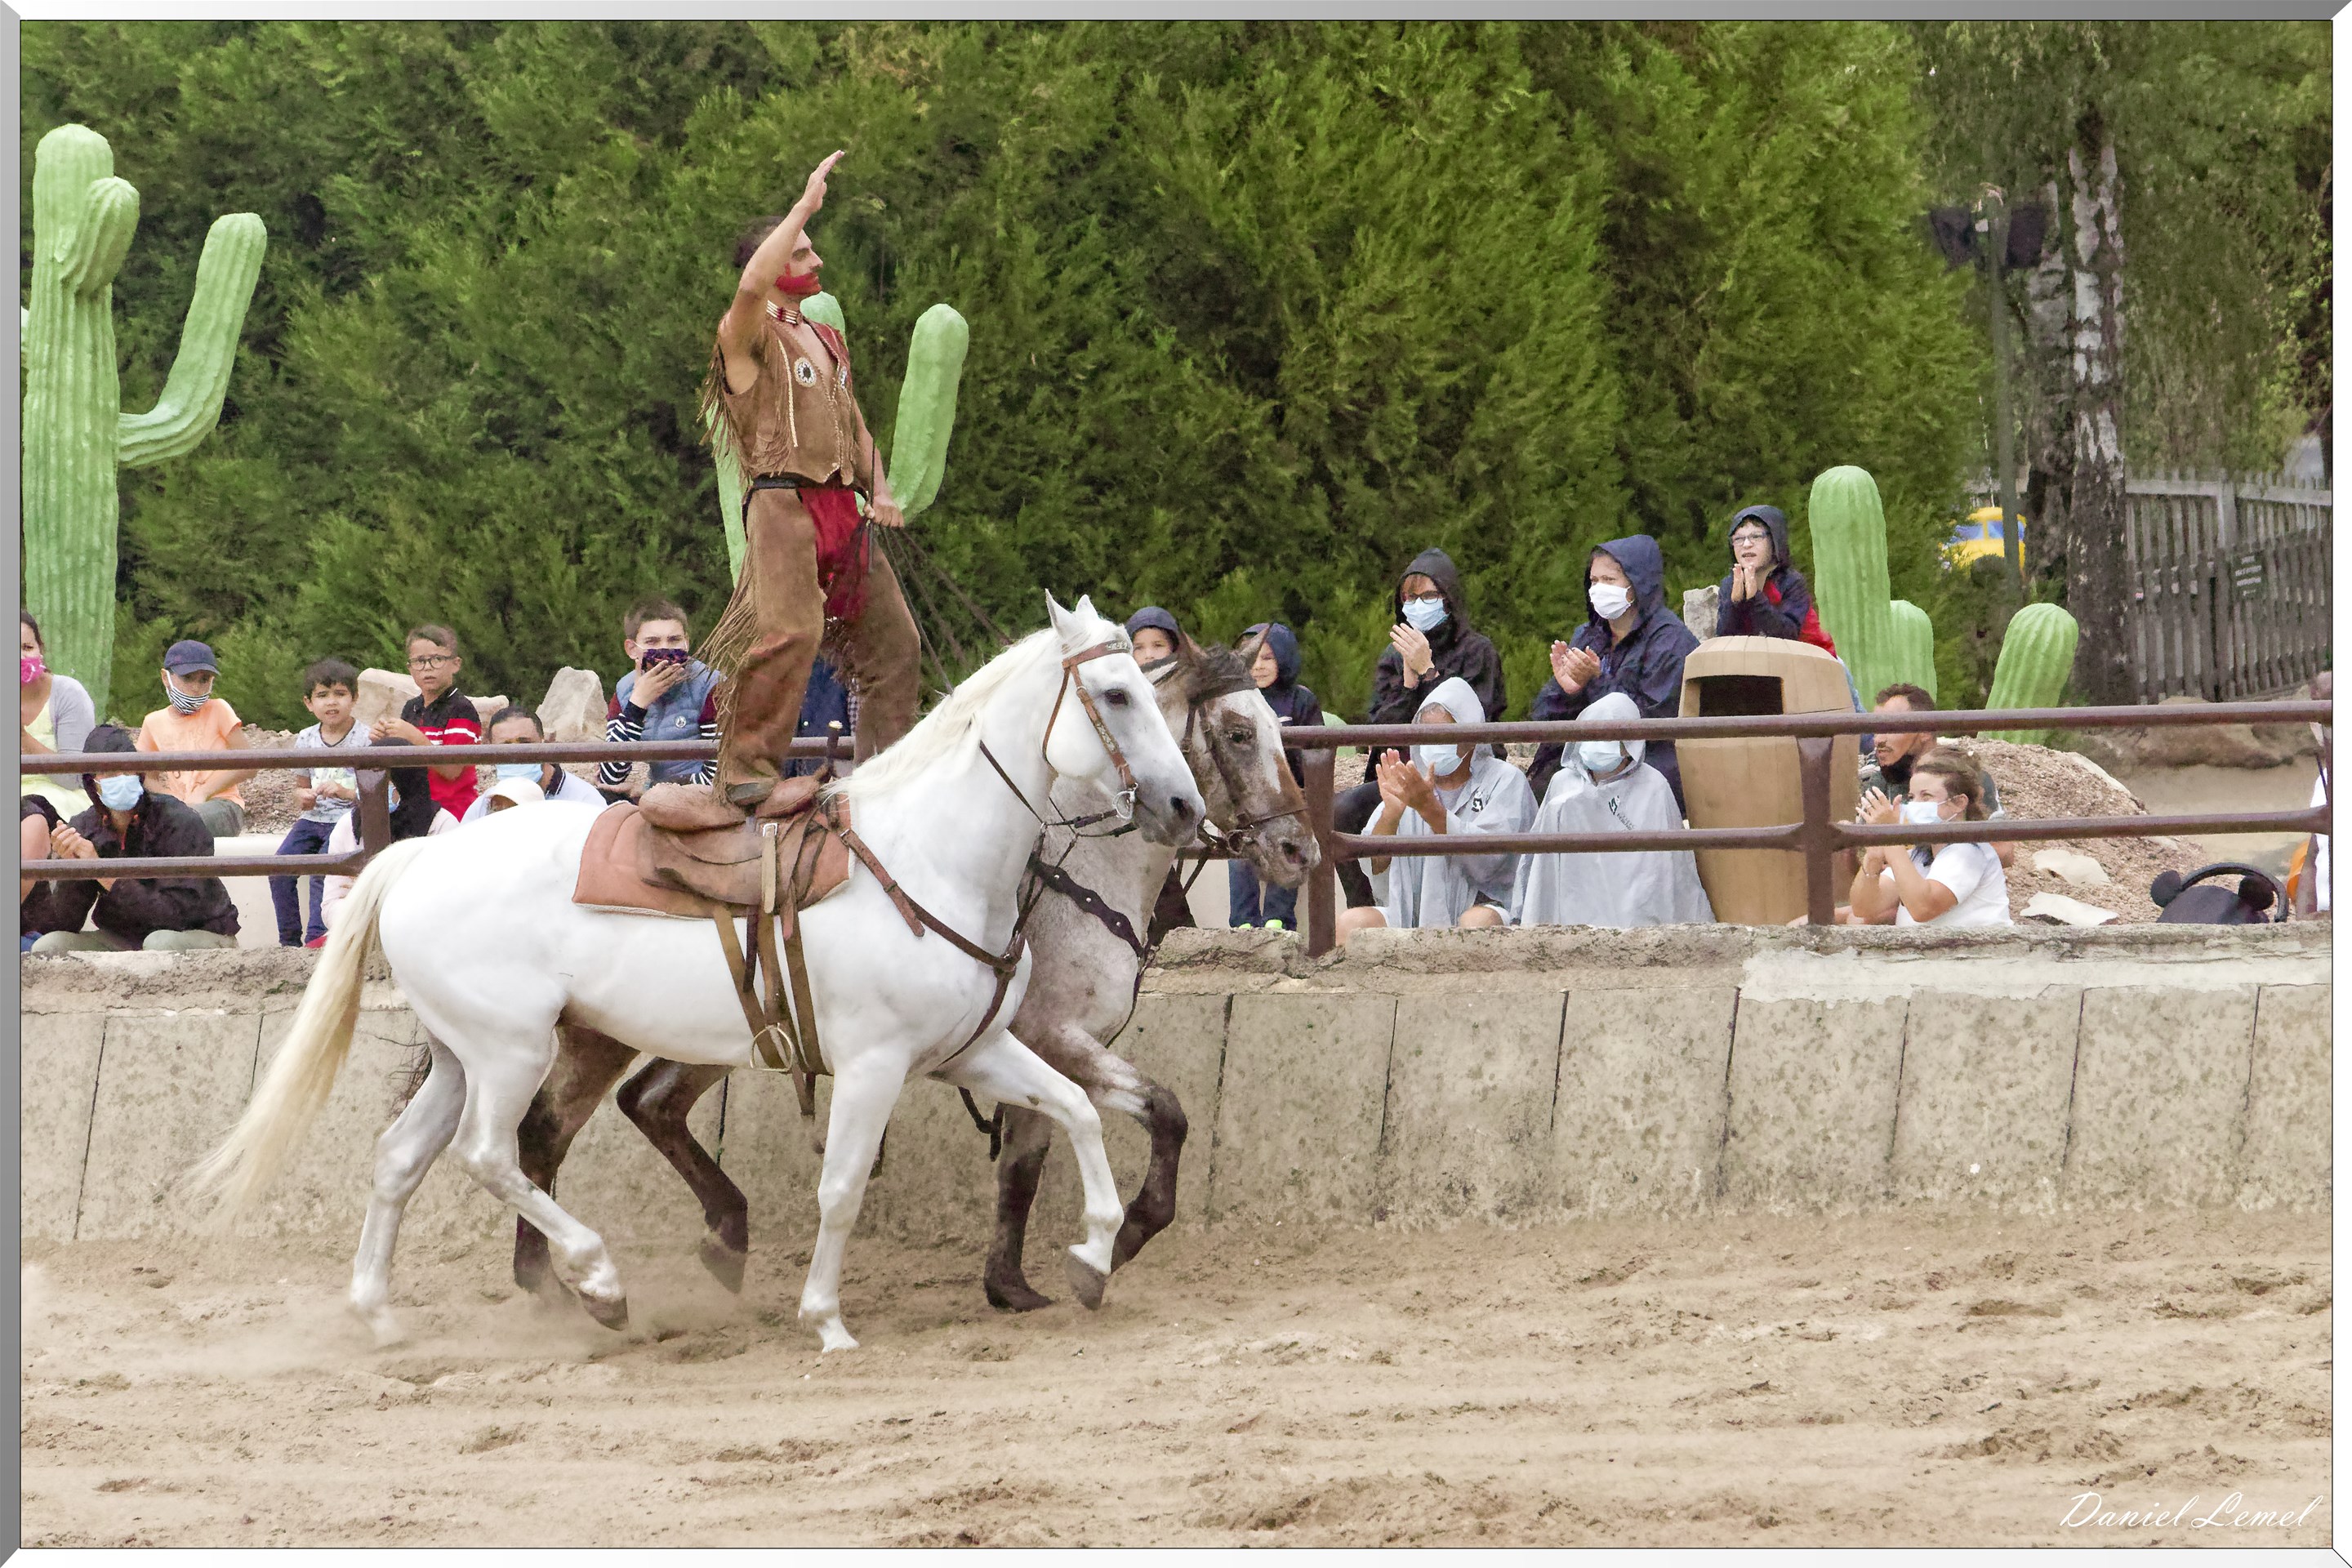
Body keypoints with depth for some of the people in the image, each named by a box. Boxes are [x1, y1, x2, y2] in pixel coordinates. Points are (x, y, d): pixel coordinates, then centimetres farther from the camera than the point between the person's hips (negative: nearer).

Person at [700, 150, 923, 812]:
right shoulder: (747, 337, -2)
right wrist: (806, 205, -20)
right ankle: (746, 773, -23)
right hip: (784, 503, -8)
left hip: (842, 510, 8)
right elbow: (752, 285, -26)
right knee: (789, 631, -25)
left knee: (893, 643, 9)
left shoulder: (828, 341, 23)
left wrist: (881, 491, 12)